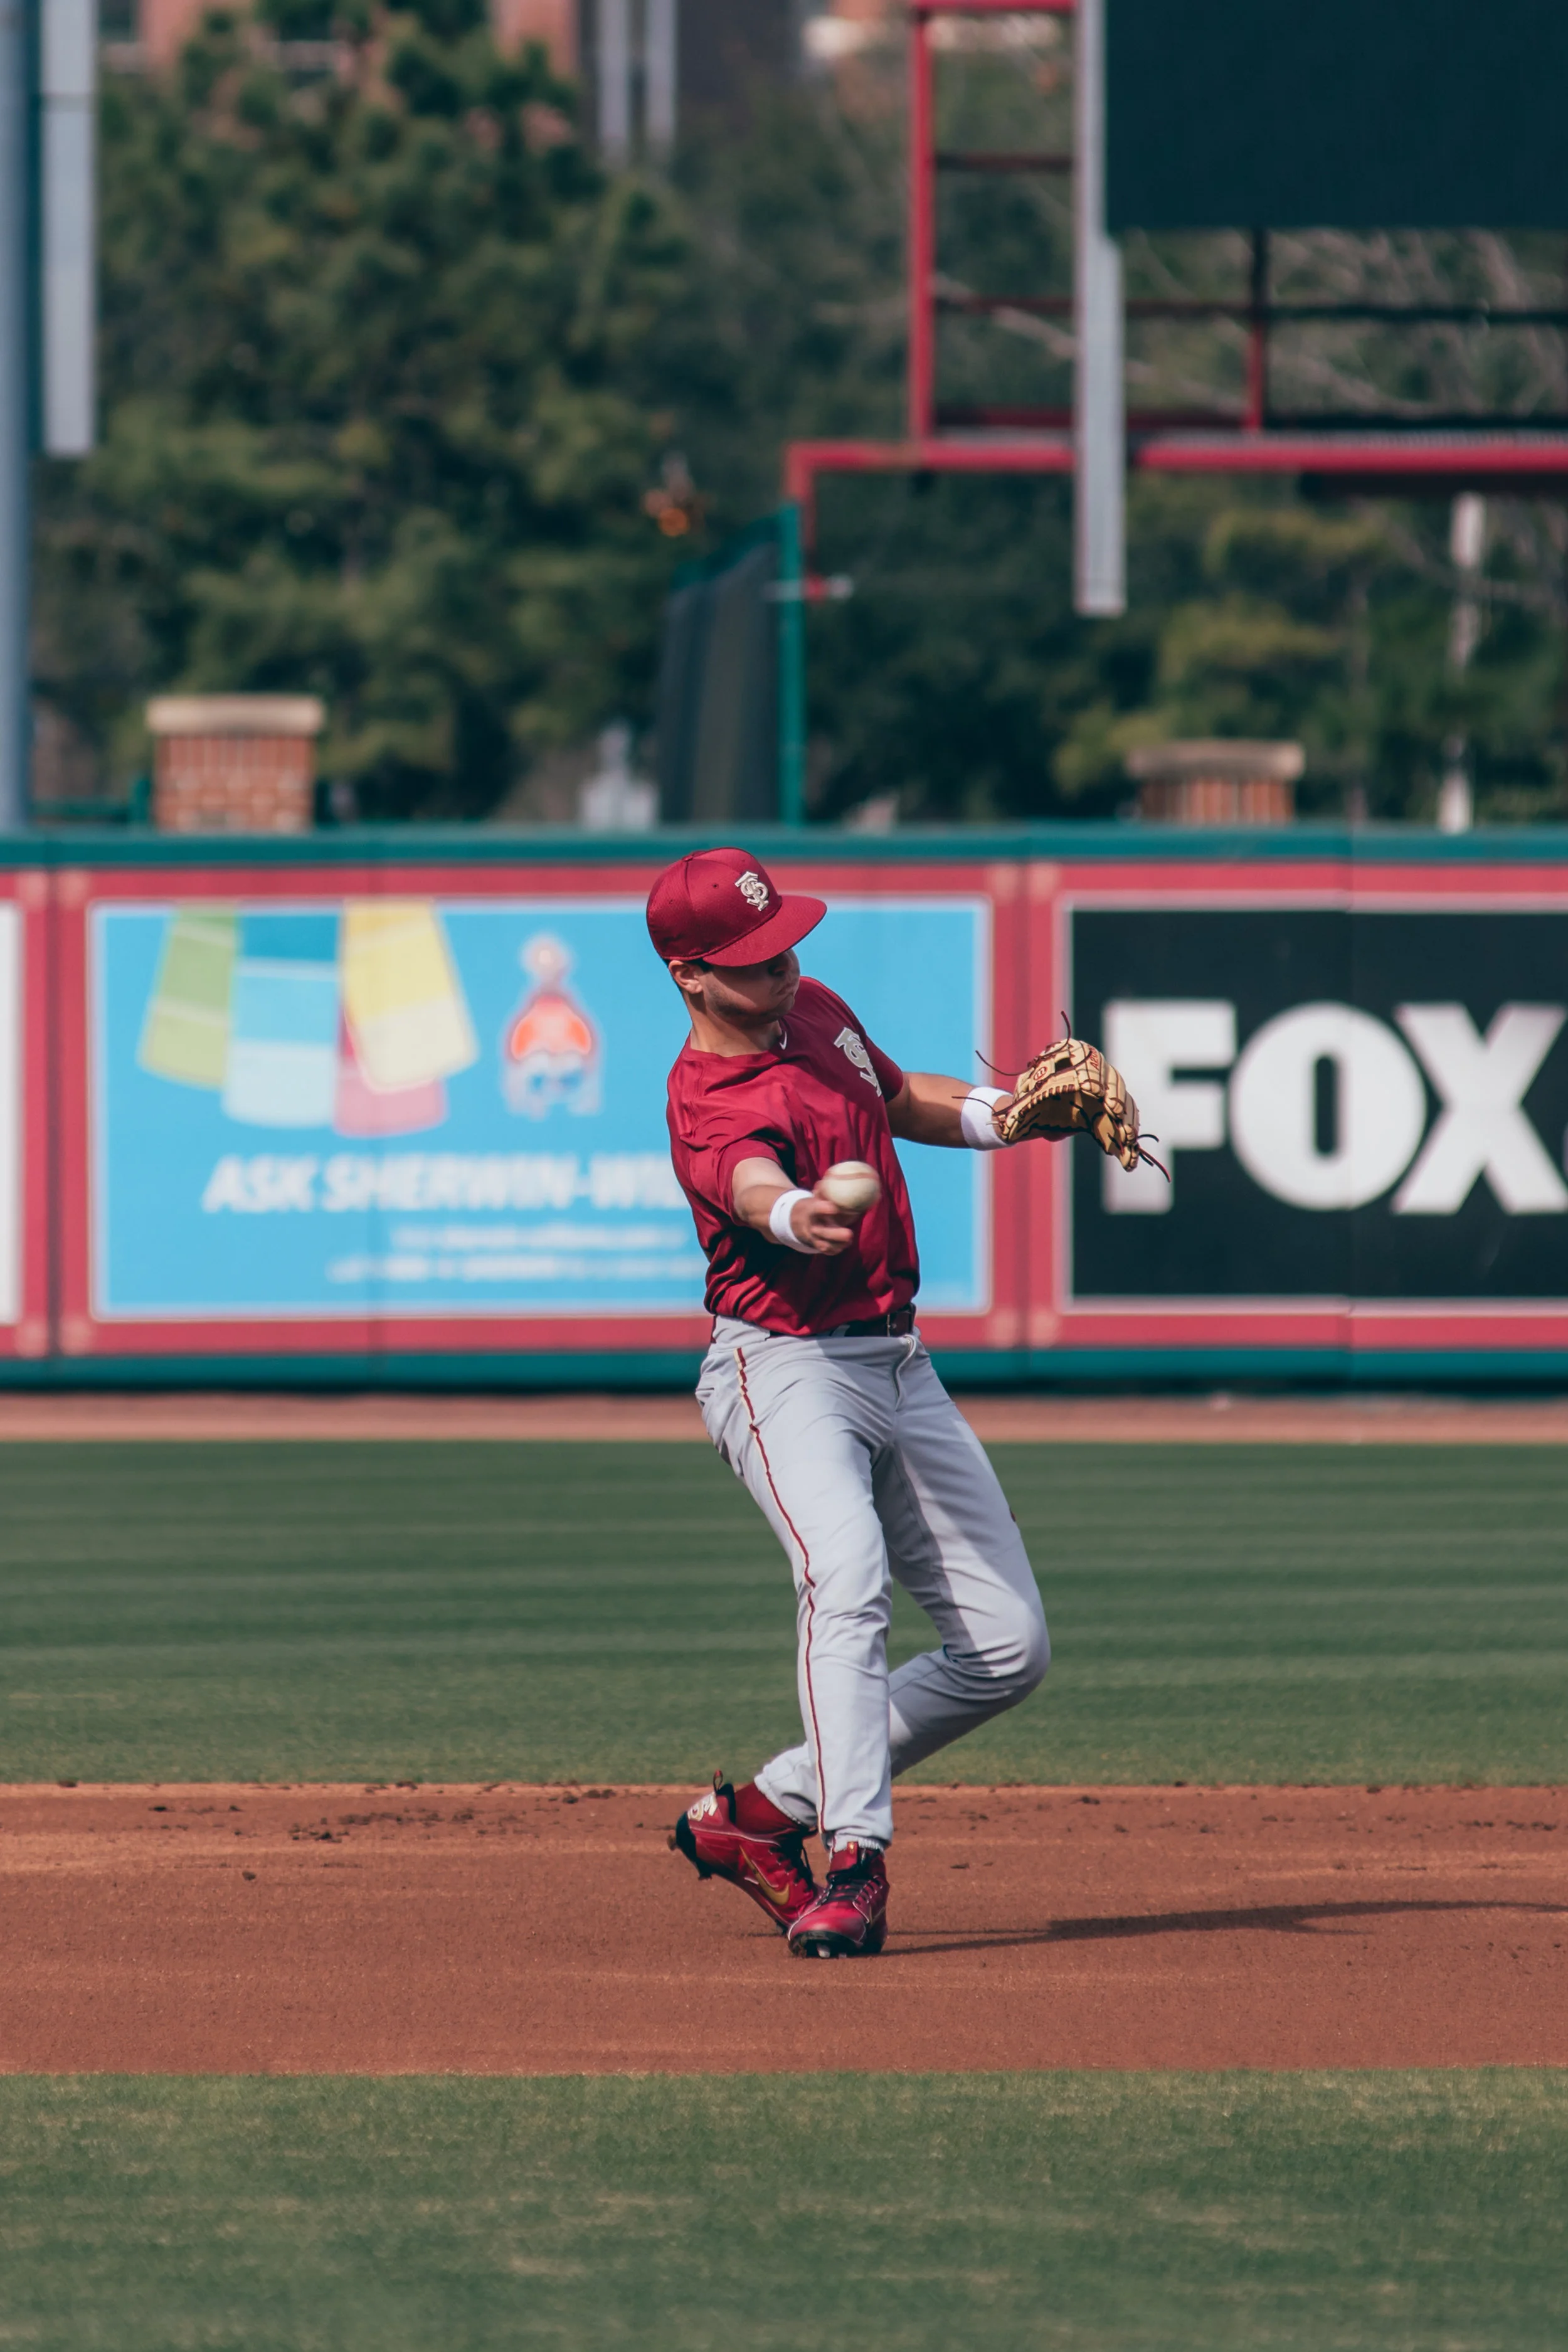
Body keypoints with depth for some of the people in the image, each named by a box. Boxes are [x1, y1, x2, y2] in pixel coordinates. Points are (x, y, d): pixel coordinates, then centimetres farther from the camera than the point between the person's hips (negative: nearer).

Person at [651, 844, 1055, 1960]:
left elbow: (901, 1098, 25)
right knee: (848, 1575, -35)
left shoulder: (820, 1011, 5)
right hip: (785, 1368, -8)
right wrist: (797, 1216, -68)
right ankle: (856, 1863, -39)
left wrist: (999, 1112, 4)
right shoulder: (711, 1106, -21)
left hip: (900, 1367, 8)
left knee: (1010, 1648, 3)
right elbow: (753, 1183, -44)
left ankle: (763, 1812, 11)